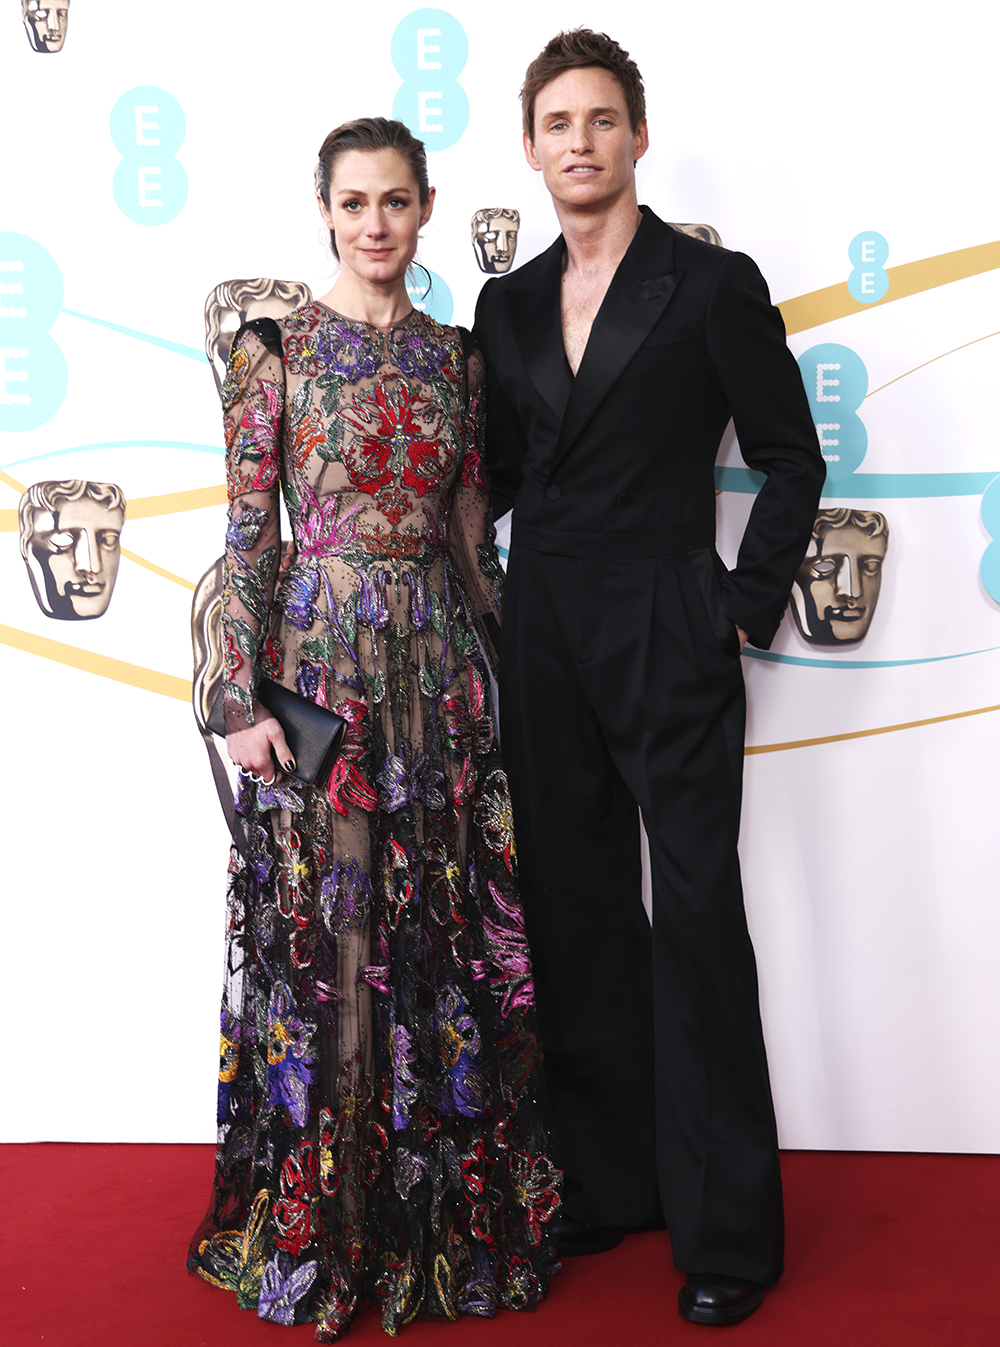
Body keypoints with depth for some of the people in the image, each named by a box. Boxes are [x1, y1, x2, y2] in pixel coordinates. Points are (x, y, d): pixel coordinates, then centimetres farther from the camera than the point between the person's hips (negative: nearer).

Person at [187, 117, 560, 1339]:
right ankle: (328, 1225, 21)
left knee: (450, 932, 8)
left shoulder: (453, 356, 10)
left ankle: (451, 1207, 26)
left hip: (440, 665, 4)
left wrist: (501, 669, 12)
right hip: (321, 660, -4)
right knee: (330, 934, 3)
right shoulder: (275, 348, -2)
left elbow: (471, 529, 13)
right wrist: (245, 703, -9)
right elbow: (247, 536, -5)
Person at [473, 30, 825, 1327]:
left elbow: (790, 457, -1)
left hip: (670, 641, -5)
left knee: (697, 921, -1)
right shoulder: (507, 306, 12)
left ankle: (726, 1230, 13)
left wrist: (746, 609, -6)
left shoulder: (714, 285, -2)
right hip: (544, 640, 5)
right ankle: (606, 1183, 26)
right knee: (576, 917, 11)